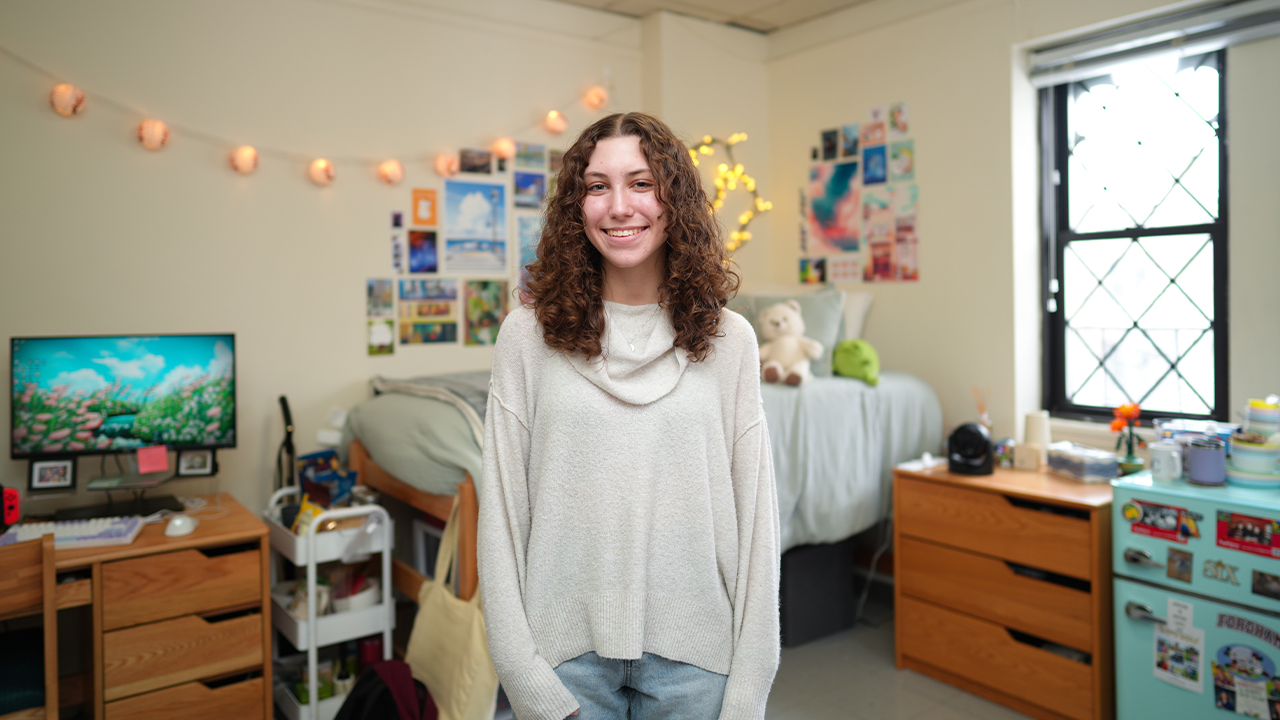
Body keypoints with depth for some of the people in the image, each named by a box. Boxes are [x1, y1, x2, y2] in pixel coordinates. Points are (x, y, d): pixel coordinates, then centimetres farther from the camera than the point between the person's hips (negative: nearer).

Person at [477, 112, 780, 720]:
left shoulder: (727, 340, -4)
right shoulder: (530, 334, -5)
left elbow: (755, 511, -3)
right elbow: (502, 510, -4)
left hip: (693, 649, 1)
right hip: (568, 644, 0)